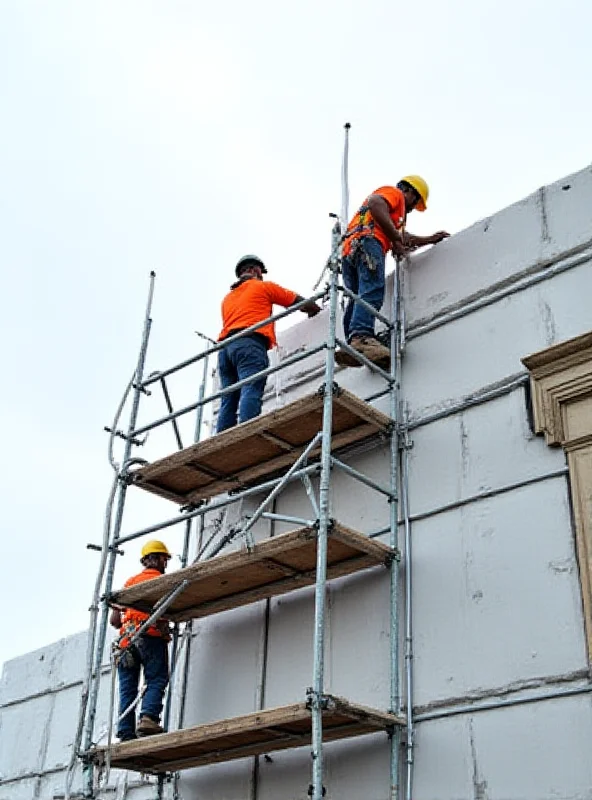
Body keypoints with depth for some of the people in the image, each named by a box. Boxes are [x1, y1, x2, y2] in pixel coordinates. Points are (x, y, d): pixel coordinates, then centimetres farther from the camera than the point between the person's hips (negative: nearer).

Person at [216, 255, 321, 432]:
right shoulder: (263, 286, 17)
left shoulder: (227, 298, 33)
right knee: (251, 393, -21)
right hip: (250, 344, -6)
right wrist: (315, 309, 37)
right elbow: (301, 303, 18)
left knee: (228, 402, -2)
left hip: (225, 347, 6)